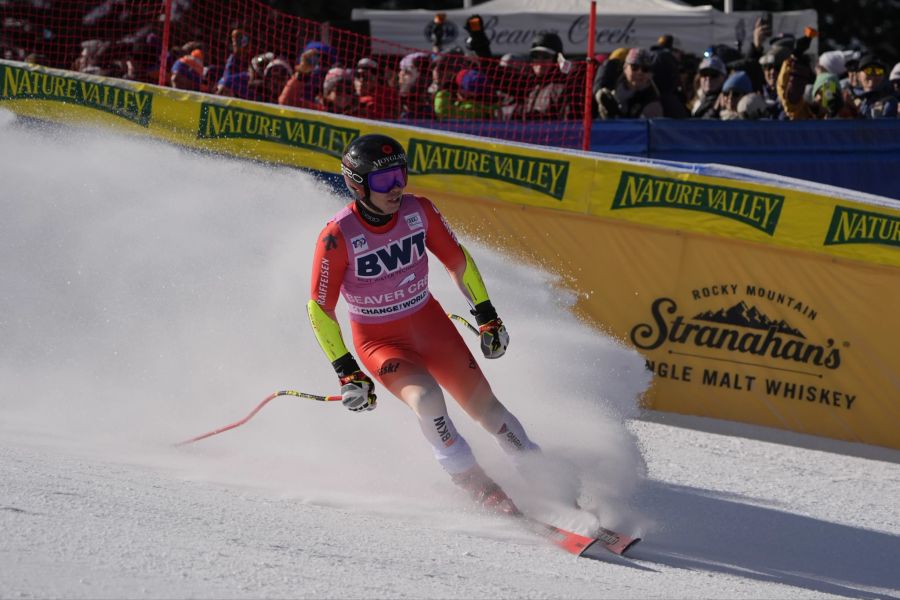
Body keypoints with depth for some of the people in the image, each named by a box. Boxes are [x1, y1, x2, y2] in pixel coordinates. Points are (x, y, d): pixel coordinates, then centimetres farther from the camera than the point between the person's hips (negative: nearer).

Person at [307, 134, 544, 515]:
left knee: (484, 404, 1)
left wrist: (486, 316, 5)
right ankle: (477, 487, -13)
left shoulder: (419, 211, -14)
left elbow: (457, 260, 4)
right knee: (426, 398, -29)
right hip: (379, 341, -4)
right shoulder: (337, 237, -25)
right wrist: (345, 371, -17)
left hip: (430, 324, 4)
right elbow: (319, 308, -15)